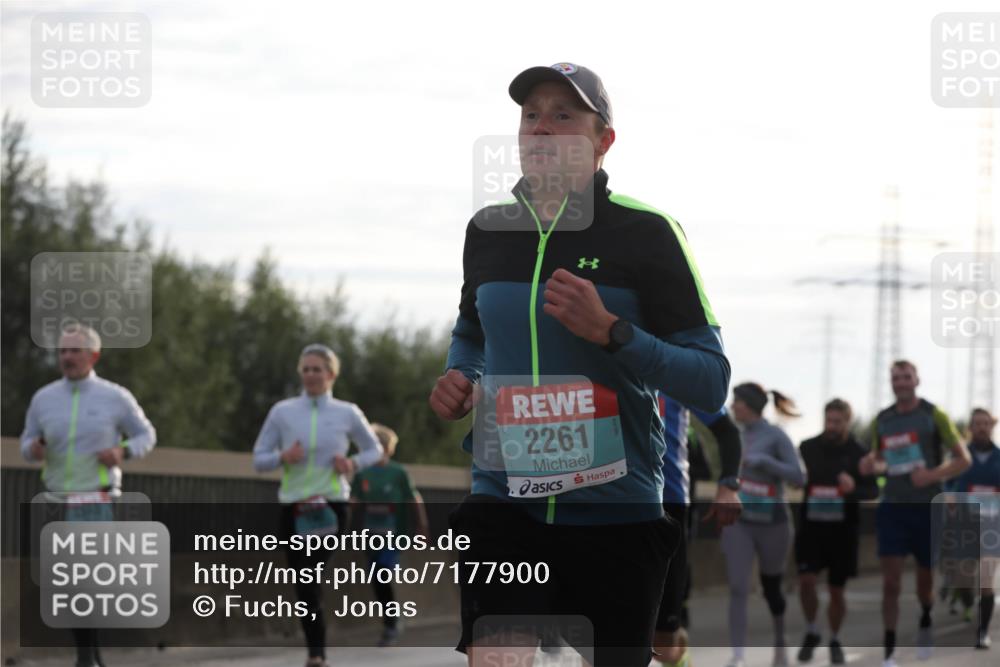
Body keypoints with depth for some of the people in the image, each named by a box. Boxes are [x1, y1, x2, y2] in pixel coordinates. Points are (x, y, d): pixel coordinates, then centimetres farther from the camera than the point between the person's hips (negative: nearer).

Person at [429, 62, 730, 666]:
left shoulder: (646, 231, -6)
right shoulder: (487, 229, 8)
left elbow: (712, 383, -10)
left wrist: (610, 331, -22)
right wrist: (460, 379, 6)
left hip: (616, 509, -2)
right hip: (503, 499, 2)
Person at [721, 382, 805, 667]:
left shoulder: (776, 436, -12)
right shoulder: (738, 435, 5)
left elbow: (798, 477, -19)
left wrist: (764, 461, -26)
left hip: (772, 523, -4)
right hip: (739, 522, 4)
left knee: (771, 588, 13)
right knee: (738, 589, -12)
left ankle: (780, 643, 39)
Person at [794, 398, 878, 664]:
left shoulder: (858, 453, -3)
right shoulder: (808, 448, 2)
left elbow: (873, 491, -3)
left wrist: (855, 488, -24)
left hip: (842, 529, -1)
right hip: (811, 525, 1)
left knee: (836, 590, 7)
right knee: (806, 580, -12)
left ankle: (835, 640, 25)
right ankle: (811, 632, 10)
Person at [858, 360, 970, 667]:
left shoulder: (933, 415, -4)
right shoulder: (882, 420, 6)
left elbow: (963, 459, -4)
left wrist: (933, 474, -20)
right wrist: (870, 465, -3)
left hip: (928, 506, -1)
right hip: (893, 506, 1)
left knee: (926, 578, 12)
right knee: (891, 581, -10)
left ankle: (925, 625, 44)